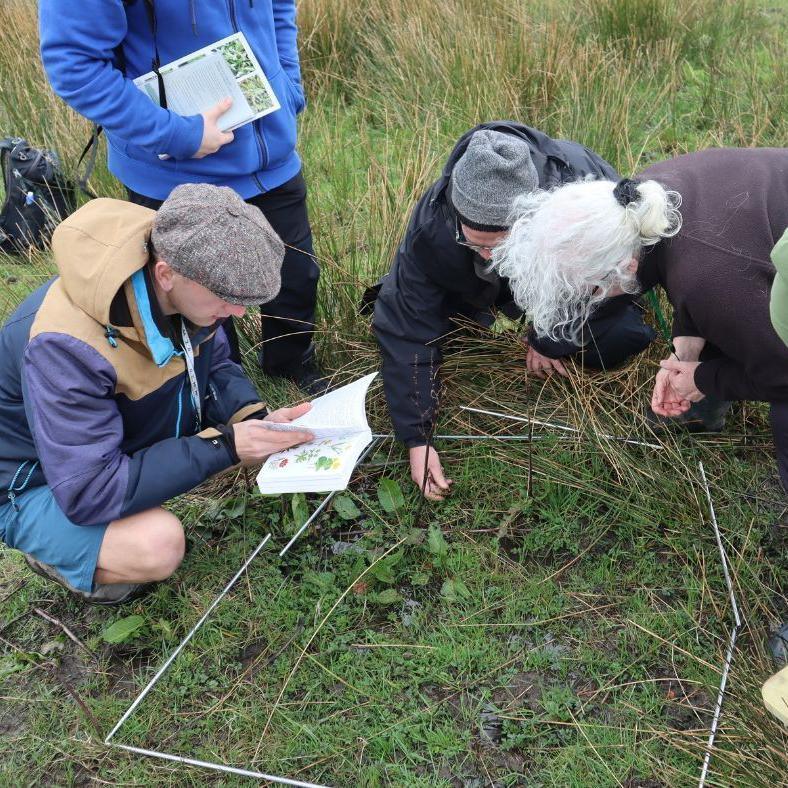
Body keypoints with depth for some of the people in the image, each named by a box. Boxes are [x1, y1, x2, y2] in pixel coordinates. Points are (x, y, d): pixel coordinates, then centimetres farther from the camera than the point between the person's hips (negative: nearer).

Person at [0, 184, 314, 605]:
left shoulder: (186, 283, -18)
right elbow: (90, 493, -34)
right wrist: (224, 446, -36)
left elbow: (215, 365, 0)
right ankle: (55, 554, 1)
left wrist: (256, 418, -21)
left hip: (125, 438, 7)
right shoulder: (65, 347, -38)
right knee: (157, 546, -32)